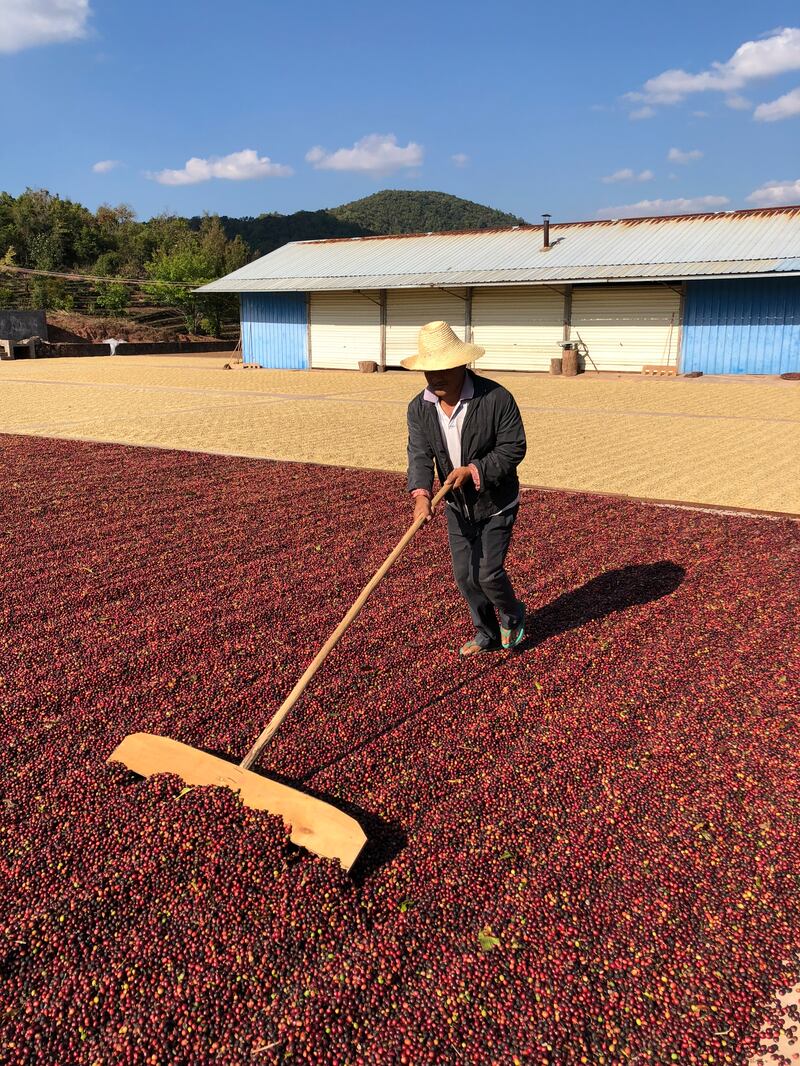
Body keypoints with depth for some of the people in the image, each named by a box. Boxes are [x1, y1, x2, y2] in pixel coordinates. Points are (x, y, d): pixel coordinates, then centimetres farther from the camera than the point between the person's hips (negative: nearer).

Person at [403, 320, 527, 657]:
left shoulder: (496, 398, -22)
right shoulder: (419, 408, -8)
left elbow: (514, 448, -18)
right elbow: (419, 455, -15)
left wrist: (472, 470, -29)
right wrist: (421, 493, -33)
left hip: (496, 504, -5)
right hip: (458, 505, 5)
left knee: (488, 572, -6)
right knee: (464, 574, 10)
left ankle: (512, 616, 28)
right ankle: (487, 633, 32)